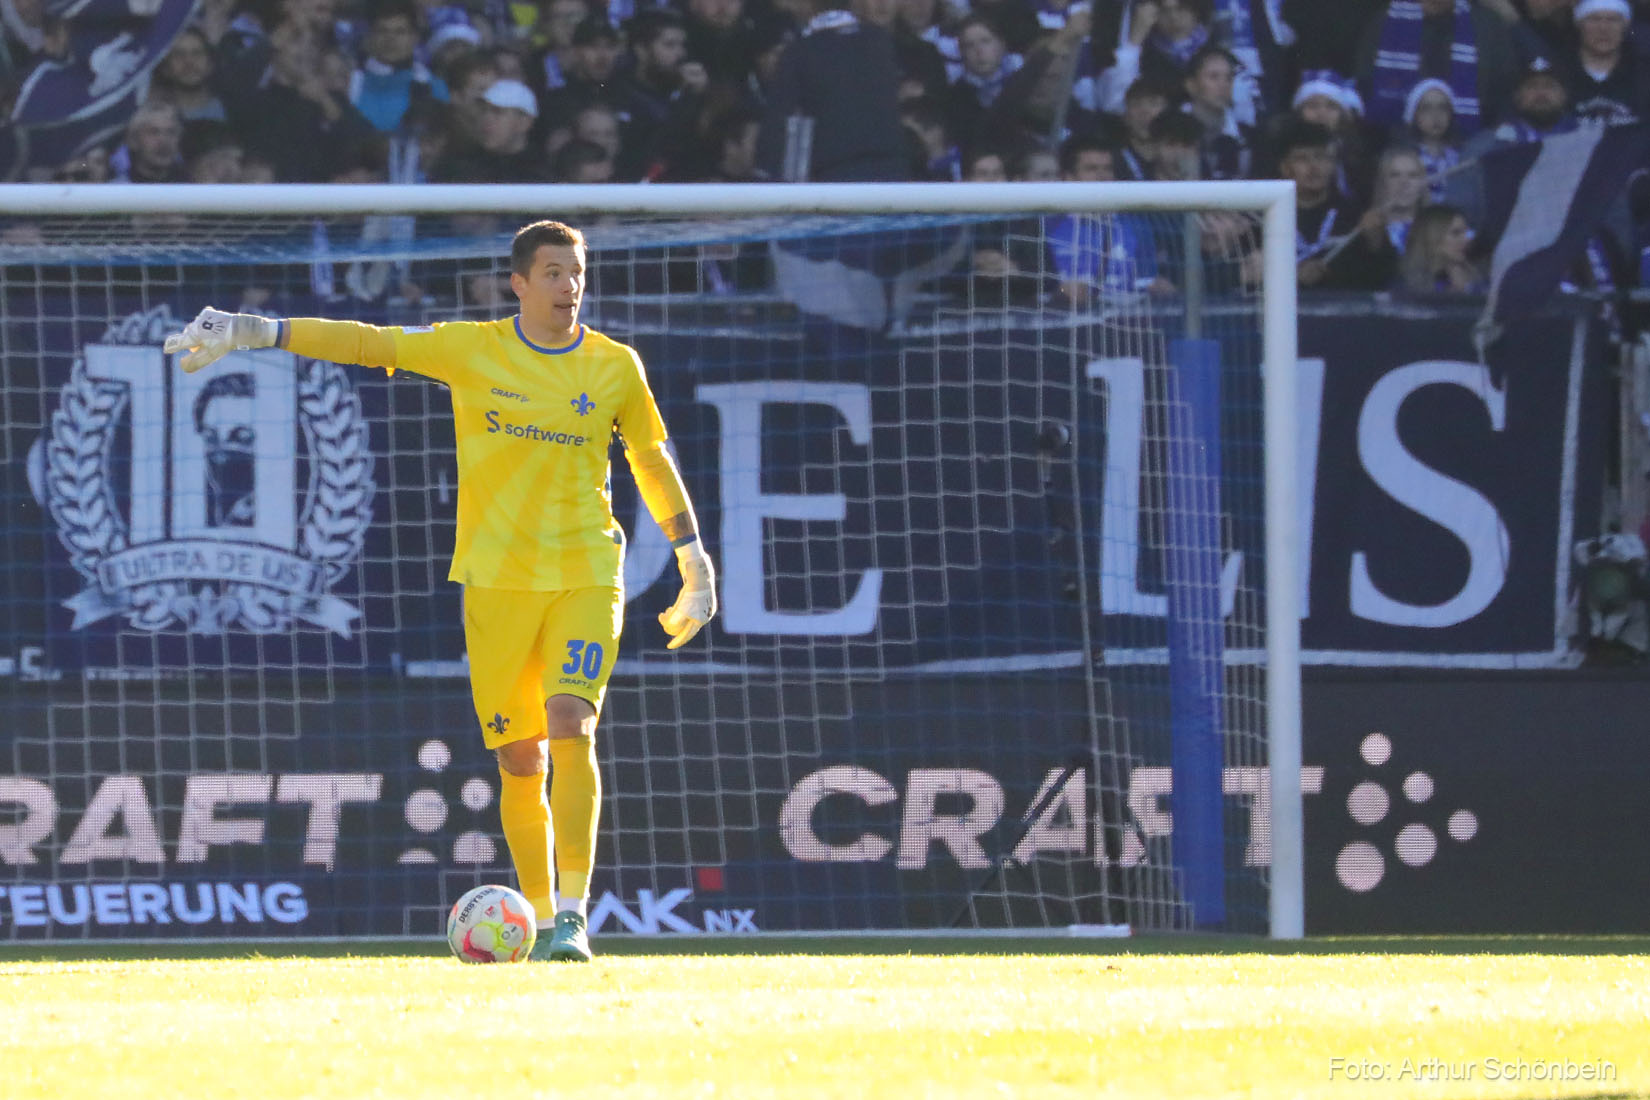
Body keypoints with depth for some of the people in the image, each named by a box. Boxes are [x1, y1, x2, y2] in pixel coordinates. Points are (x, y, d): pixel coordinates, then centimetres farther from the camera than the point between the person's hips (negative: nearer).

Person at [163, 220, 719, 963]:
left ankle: (573, 914, -18)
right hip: (498, 579, 0)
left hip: (586, 575, 0)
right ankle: (540, 916, 10)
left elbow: (653, 462, 17)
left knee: (571, 727, -19)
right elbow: (368, 344, 3)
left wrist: (693, 560, 19)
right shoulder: (472, 350, 3)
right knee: (520, 761, -1)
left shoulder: (614, 367, 6)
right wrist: (253, 332, -2)